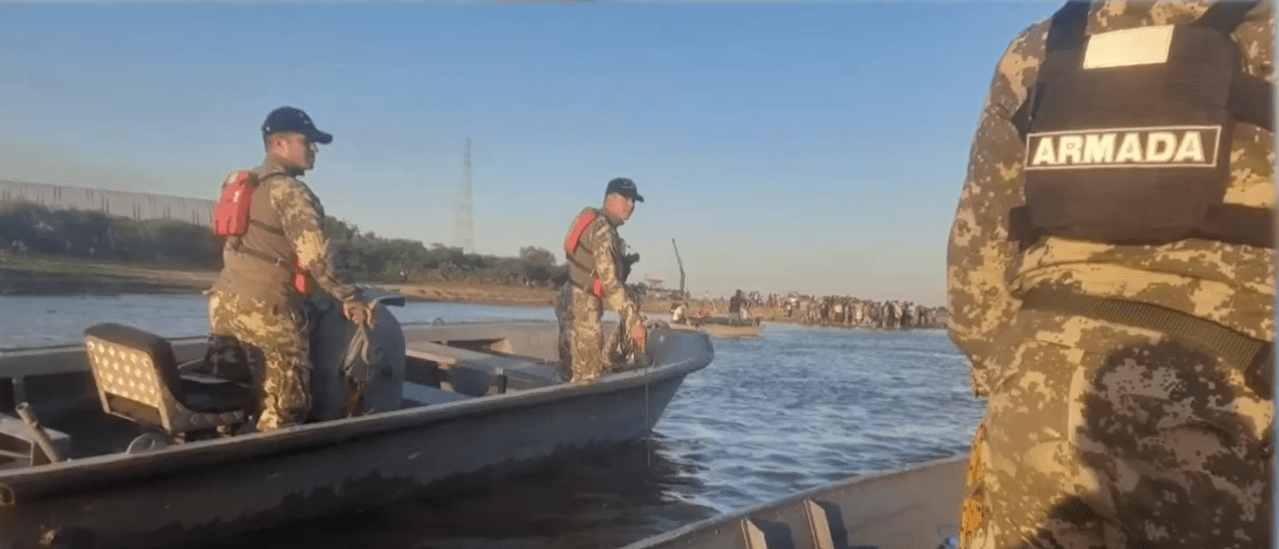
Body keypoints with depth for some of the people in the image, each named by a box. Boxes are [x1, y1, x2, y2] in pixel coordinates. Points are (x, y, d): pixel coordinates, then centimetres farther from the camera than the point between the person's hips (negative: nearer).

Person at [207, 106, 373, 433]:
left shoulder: (240, 185, 19)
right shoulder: (288, 190, -10)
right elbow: (314, 253, -19)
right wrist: (348, 297, -14)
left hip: (224, 301, 9)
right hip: (265, 308, -9)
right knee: (284, 410, -3)